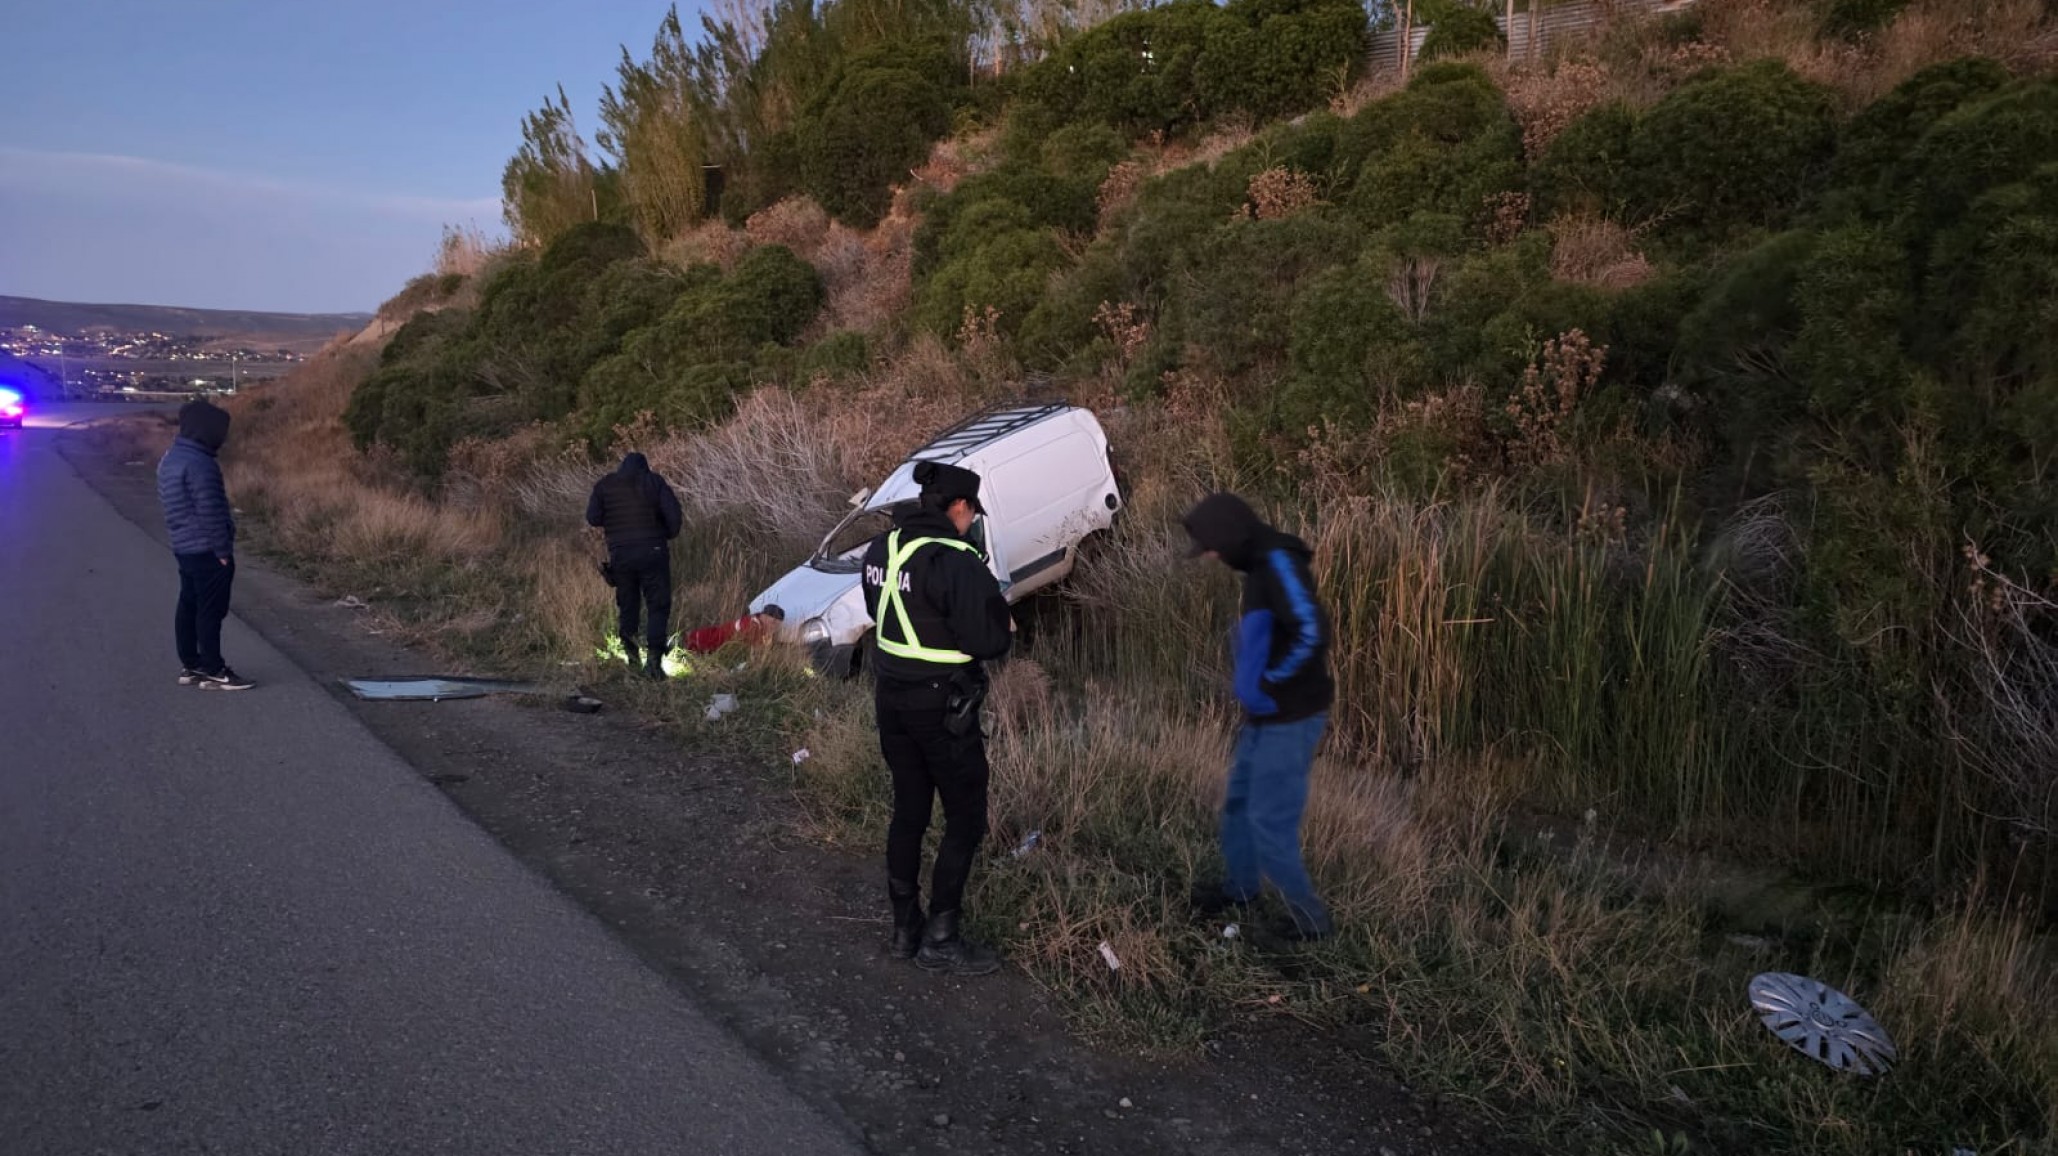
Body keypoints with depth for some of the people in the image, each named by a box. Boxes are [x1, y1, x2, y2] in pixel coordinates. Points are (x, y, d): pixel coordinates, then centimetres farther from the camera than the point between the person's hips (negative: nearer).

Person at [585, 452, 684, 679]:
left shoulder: (604, 485, 7)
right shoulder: (655, 481, 2)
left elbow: (593, 518, -1)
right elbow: (674, 515, -7)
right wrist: (667, 535, 11)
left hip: (620, 555, 2)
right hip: (652, 552, -2)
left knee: (628, 605, 15)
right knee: (658, 606, 1)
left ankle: (633, 659, 17)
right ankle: (654, 656, -13)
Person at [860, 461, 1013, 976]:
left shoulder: (881, 548, 3)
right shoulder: (954, 561, -22)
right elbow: (987, 640, -22)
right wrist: (1005, 628, 0)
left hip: (892, 696, 8)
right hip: (941, 705, -8)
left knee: (909, 810, 19)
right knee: (966, 820, 7)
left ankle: (905, 927, 29)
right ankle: (940, 939, 13)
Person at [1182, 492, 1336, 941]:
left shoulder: (1279, 563, -20)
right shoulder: (1261, 566, 10)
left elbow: (1312, 633, -32)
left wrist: (1269, 684, -22)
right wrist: (1253, 700, 13)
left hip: (1289, 721, -10)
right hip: (1267, 717, 10)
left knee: (1270, 823, -4)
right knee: (1239, 803, 21)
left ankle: (1310, 919, 11)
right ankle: (1240, 886, 40)